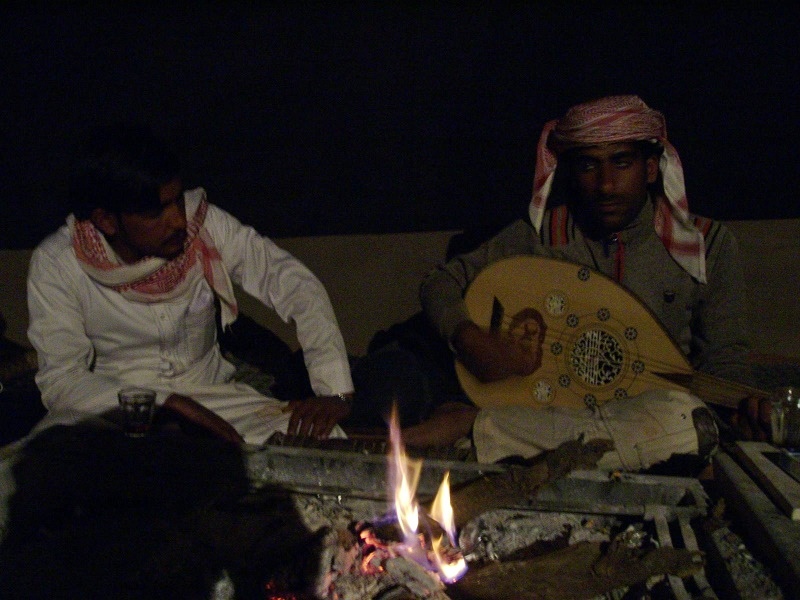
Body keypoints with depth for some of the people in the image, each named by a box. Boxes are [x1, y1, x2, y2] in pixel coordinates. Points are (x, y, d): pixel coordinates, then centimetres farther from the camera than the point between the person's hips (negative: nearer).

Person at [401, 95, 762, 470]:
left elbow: (725, 365, 7)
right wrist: (469, 339, -14)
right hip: (553, 412, -2)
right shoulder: (541, 234, 3)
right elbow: (441, 283, 7)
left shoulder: (709, 244, 4)